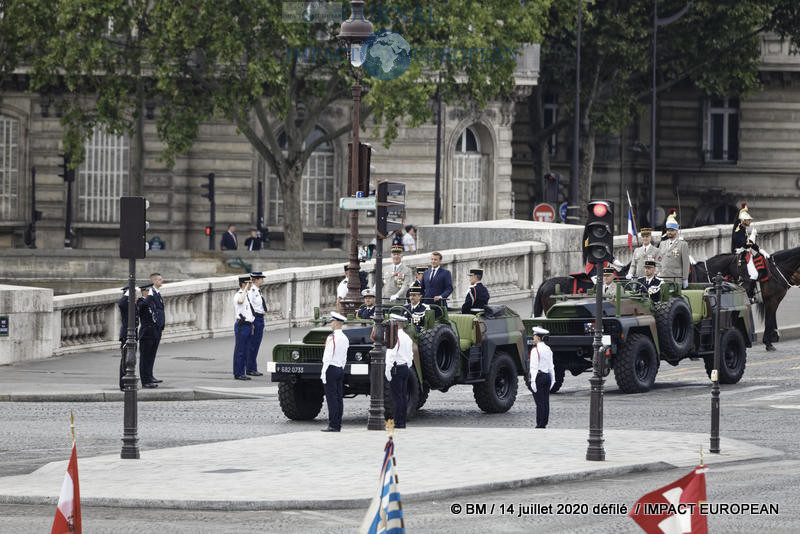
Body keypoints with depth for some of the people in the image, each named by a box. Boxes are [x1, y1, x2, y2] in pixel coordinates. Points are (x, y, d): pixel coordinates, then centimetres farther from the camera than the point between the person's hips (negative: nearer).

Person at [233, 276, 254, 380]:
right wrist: (245, 289, -26)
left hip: (248, 325, 9)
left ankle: (242, 373, 16)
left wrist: (251, 326, 24)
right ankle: (237, 373, -2)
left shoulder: (247, 295, 17)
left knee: (245, 351, 11)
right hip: (241, 325, -9)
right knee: (239, 350, -5)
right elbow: (240, 301, -37)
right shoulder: (238, 295, -11)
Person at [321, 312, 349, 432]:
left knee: (331, 398, -7)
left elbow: (328, 357, -18)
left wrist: (323, 373, -16)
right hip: (340, 370, 8)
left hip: (331, 369, -8)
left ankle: (333, 425, -9)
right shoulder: (345, 338, 11)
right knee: (339, 398, 9)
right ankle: (338, 425, 11)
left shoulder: (332, 338, -16)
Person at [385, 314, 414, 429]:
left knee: (397, 396, -7)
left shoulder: (395, 337, -14)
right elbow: (411, 355, 19)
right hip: (406, 368, 9)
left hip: (396, 368, -9)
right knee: (404, 396, 10)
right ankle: (403, 422, 11)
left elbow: (391, 355, -19)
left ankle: (398, 422, -9)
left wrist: (388, 371, -18)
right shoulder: (407, 338, 14)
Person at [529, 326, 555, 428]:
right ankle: (544, 423, 12)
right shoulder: (548, 349, 10)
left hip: (538, 377, -7)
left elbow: (534, 367, -16)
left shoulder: (535, 350, -13)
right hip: (547, 376, 7)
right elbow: (551, 366, 13)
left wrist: (533, 381, -17)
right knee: (545, 402, 8)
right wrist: (552, 379, 18)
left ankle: (540, 425, -6)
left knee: (539, 403, -6)